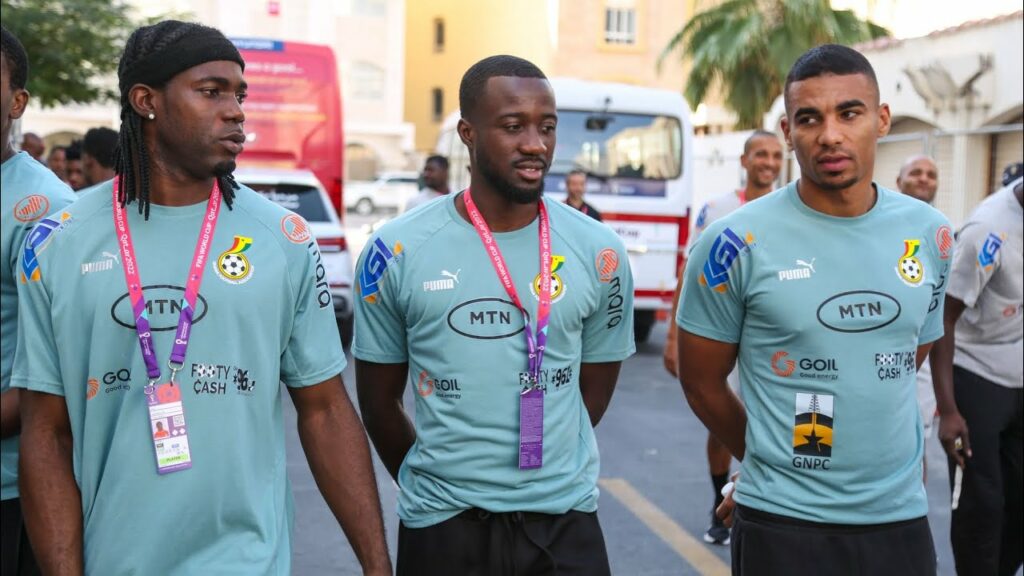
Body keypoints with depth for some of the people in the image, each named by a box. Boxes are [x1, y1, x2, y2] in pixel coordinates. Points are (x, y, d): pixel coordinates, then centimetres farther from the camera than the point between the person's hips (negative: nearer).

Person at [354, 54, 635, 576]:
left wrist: (542, 468, 9)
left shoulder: (598, 252, -2)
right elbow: (378, 400, 3)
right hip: (442, 522, -1)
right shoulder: (398, 251, -7)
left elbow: (595, 389, 8)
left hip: (566, 518, 1)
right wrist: (433, 487, 9)